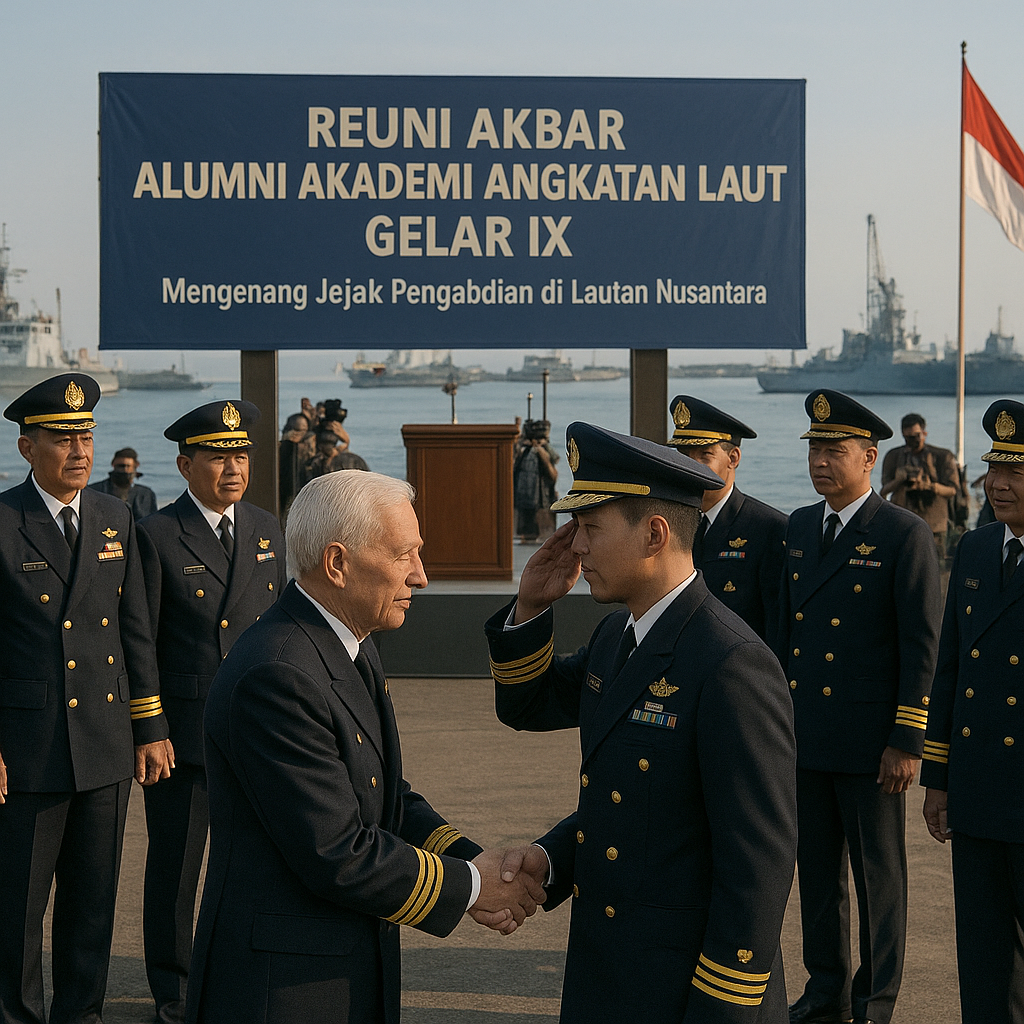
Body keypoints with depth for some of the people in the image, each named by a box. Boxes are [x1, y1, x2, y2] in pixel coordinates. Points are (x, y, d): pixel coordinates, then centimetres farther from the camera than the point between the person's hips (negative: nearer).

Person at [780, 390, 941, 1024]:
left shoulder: (905, 535, -10)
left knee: (879, 875, 6)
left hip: (870, 740, -6)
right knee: (817, 870, 15)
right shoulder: (799, 527, 9)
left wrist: (907, 741, -14)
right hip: (804, 734, 6)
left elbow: (922, 645, -12)